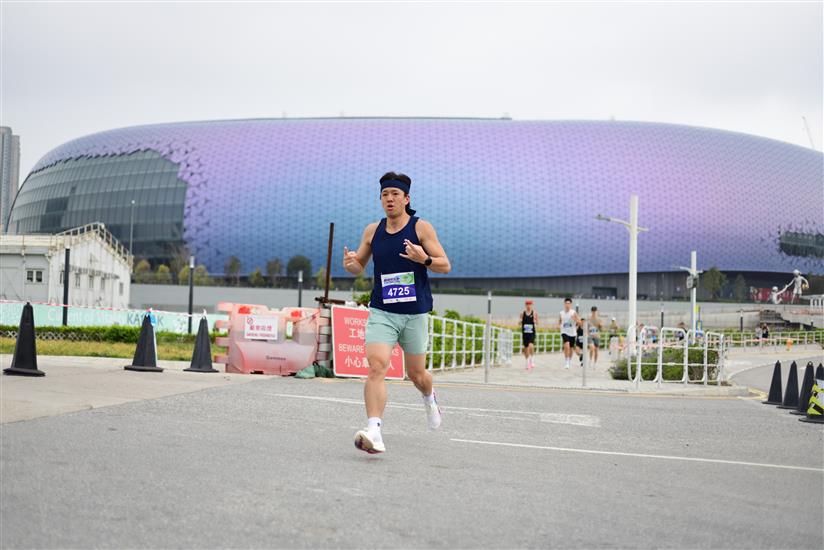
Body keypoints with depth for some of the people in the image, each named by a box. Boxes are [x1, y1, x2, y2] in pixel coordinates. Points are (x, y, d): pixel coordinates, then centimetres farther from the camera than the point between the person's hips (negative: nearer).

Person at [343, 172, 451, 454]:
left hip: (415, 314, -1)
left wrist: (424, 258, -24)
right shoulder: (372, 231, 6)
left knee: (416, 374, 13)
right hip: (381, 312, 1)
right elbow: (359, 267, 16)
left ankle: (430, 398, 49)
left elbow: (445, 265, -3)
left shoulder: (421, 228, -3)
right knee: (376, 367, -21)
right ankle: (374, 431, -29)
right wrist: (350, 263, -8)